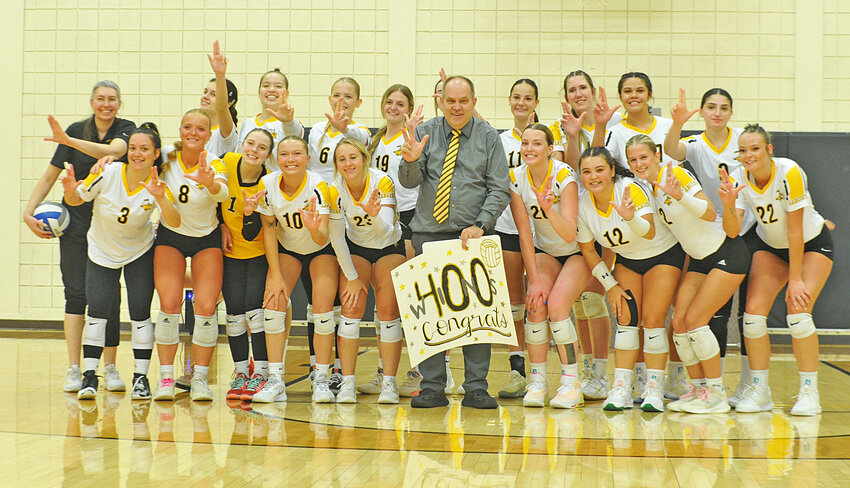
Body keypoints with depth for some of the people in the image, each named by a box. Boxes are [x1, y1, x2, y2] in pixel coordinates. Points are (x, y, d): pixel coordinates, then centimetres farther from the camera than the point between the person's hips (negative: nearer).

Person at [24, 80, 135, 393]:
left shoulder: (126, 129, -1)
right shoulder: (76, 131, 5)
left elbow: (114, 150, -24)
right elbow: (50, 176, 9)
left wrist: (70, 141, -33)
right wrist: (28, 212, -1)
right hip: (76, 221, 1)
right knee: (76, 293, -4)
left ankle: (110, 368, 7)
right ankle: (73, 370, -3)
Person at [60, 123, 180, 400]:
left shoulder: (157, 186, -17)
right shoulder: (108, 174, -19)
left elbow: (174, 223, -30)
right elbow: (75, 201, -5)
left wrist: (160, 198, -46)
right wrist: (70, 191, -28)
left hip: (140, 253, 0)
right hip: (101, 252, 0)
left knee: (140, 313, -5)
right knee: (97, 310, -9)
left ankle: (141, 377, 6)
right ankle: (89, 376, 1)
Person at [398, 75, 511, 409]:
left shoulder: (488, 137, 6)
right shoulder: (426, 133, 8)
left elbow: (499, 188, 1)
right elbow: (409, 181, 1)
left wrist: (480, 225, -13)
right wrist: (411, 161, -21)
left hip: (472, 235, -1)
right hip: (428, 234, 1)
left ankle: (476, 388, 4)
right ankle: (433, 388, 7)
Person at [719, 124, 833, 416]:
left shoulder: (789, 173, -29)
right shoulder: (738, 179, -16)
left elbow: (795, 230, -25)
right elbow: (733, 230, -23)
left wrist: (795, 279, -23)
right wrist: (728, 205, -43)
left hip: (813, 244, -4)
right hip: (771, 247, 4)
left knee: (798, 312, -21)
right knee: (753, 312, -12)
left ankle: (809, 392, -7)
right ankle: (759, 391, 1)